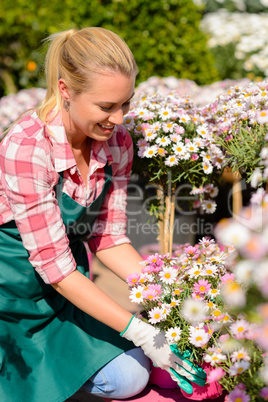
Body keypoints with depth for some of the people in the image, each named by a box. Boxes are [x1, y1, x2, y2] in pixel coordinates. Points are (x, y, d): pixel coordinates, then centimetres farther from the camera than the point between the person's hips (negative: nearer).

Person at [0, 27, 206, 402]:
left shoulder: (117, 142, -10)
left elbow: (108, 238, -3)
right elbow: (54, 264, -27)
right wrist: (140, 331, -28)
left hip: (68, 281, 5)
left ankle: (44, 355, 21)